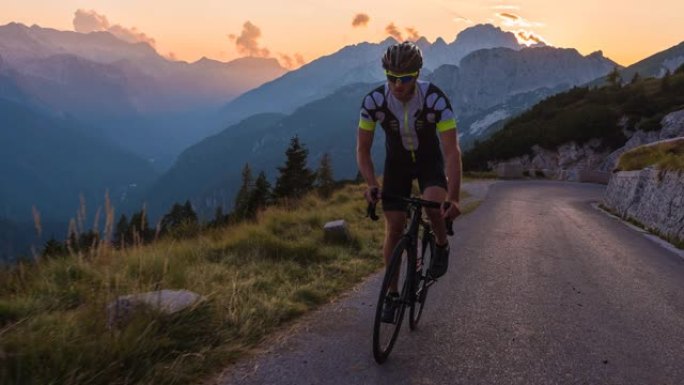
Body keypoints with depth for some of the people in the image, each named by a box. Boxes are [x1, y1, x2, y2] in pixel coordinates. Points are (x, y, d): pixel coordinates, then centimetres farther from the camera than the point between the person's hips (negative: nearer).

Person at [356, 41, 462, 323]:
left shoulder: (435, 99, -30)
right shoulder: (374, 101, -25)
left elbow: (452, 150, -32)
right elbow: (363, 149, -17)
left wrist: (453, 197, -42)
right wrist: (371, 184, -34)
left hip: (429, 160, -1)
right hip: (396, 161, 2)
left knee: (434, 205, -32)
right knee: (394, 228, -3)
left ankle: (442, 246, 3)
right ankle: (392, 294, 15)